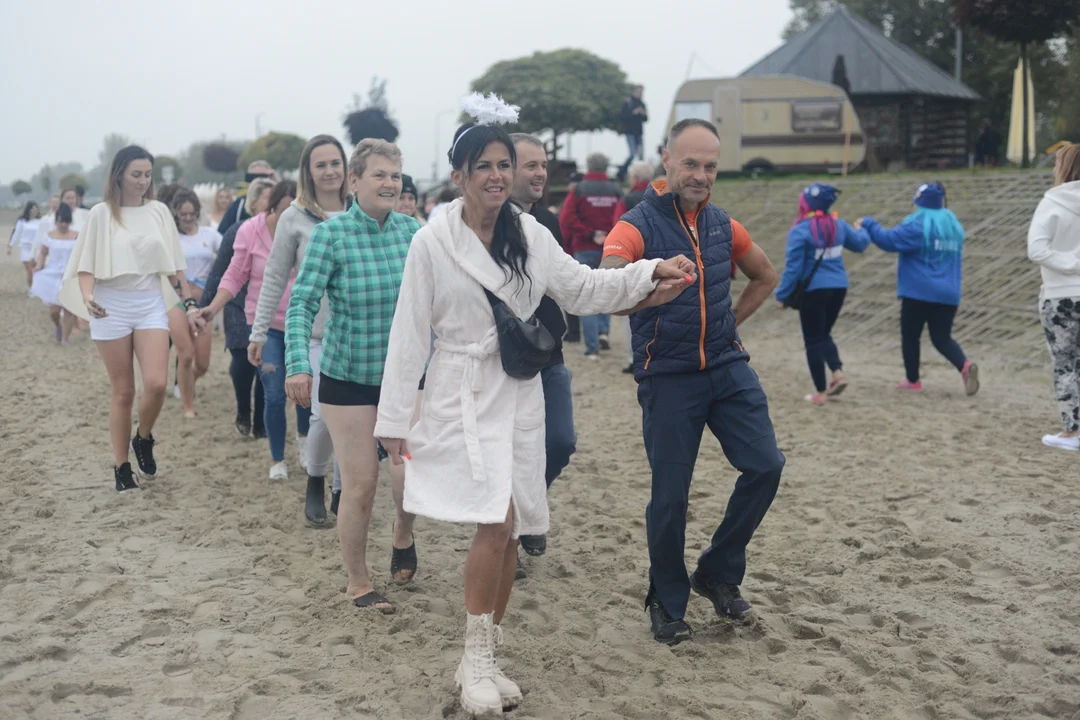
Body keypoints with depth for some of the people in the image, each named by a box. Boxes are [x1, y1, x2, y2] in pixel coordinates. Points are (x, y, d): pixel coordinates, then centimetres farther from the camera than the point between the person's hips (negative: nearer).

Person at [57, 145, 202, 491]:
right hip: (112, 306, -2)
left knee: (156, 383, -15)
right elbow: (87, 264, -2)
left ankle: (143, 440, 14)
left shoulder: (158, 212, 6)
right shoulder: (102, 214, -1)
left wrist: (189, 304, 6)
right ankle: (121, 466, 14)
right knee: (123, 391, 2)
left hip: (150, 304, 2)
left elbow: (174, 264, 10)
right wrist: (87, 297, -21)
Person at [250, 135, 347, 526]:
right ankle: (315, 483, 17)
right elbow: (274, 279, 3)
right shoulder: (296, 217, -1)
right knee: (324, 415, -10)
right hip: (314, 332, -2)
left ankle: (344, 490, 23)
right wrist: (259, 332, 1)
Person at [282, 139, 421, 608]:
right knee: (361, 484, 0)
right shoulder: (331, 234, -12)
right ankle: (357, 583, 23)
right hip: (348, 377, -3)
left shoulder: (412, 230, -1)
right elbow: (301, 304, -15)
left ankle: (403, 534, 28)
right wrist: (298, 364, -26)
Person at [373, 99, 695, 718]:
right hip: (462, 395, -4)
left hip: (520, 395, 5)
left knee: (510, 530, 7)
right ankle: (476, 660, 0)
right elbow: (410, 333, -5)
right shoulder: (433, 243, -7)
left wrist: (652, 273, 2)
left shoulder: (531, 234, 4)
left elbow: (584, 289, 13)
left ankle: (484, 660, 22)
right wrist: (395, 419, -5)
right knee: (496, 521, -17)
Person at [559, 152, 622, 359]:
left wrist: (589, 235, -12)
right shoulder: (616, 191, 3)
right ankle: (604, 331, 5)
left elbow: (566, 219, -13)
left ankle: (592, 348, -3)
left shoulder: (579, 190, -2)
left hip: (585, 250, -2)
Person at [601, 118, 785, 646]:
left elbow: (765, 276, 25)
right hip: (667, 378, -5)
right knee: (670, 495, 0)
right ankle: (668, 602, 21)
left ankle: (719, 573, 16)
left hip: (727, 367, 5)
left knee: (765, 466, -5)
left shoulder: (722, 226, 8)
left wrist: (729, 323, 12)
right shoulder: (638, 225, -9)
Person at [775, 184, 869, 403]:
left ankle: (820, 392, 8)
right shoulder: (839, 225, 5)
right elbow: (860, 244, 22)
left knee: (813, 341, 5)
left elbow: (793, 267, -15)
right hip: (839, 287, 6)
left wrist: (783, 295, -6)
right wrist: (863, 231, 45)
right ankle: (838, 372, 2)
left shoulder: (800, 231, -14)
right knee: (824, 334, 23)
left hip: (813, 290, -6)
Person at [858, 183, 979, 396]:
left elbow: (889, 240, -16)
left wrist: (868, 224, -3)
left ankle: (913, 380, 17)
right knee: (942, 338, 10)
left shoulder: (917, 225, -12)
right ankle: (965, 365, -15)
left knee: (910, 336, 9)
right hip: (948, 293, 6)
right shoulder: (953, 225, 13)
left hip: (918, 292, -6)